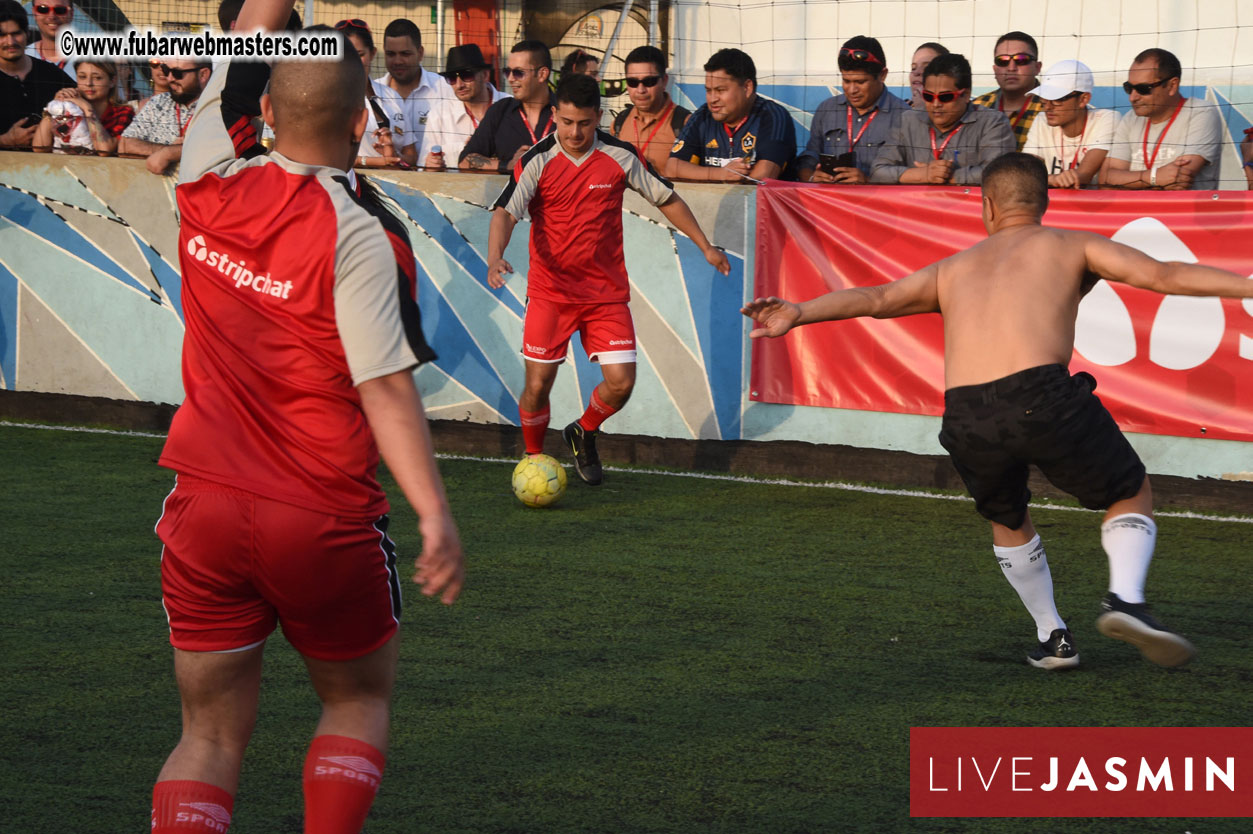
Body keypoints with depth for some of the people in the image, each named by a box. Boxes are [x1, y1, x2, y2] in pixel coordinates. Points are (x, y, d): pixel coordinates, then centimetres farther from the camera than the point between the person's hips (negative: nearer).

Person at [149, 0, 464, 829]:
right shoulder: (358, 236, -14)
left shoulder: (209, 187, -1)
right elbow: (387, 389, -18)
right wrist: (435, 515, -18)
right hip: (323, 522, -3)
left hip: (204, 510, 4)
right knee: (358, 701, 18)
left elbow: (236, 68, 16)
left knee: (211, 734, 9)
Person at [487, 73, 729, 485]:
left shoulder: (620, 156, -2)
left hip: (607, 291, 2)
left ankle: (583, 434, 25)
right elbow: (505, 212, -19)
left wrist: (706, 247, 14)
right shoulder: (537, 161, -10)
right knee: (538, 385, -6)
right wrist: (495, 258, -39)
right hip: (549, 291, -2)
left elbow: (666, 198, 11)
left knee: (621, 382, -7)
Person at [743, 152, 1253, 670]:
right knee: (1131, 495, 18)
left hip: (965, 416, 3)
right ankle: (1126, 599, -6)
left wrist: (800, 314, 11)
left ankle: (1052, 637, 29)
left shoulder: (953, 269, 29)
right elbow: (1167, 276, 11)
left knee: (1007, 519, 32)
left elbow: (877, 298, 15)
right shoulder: (1070, 247, 21)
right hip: (1043, 397, -3)